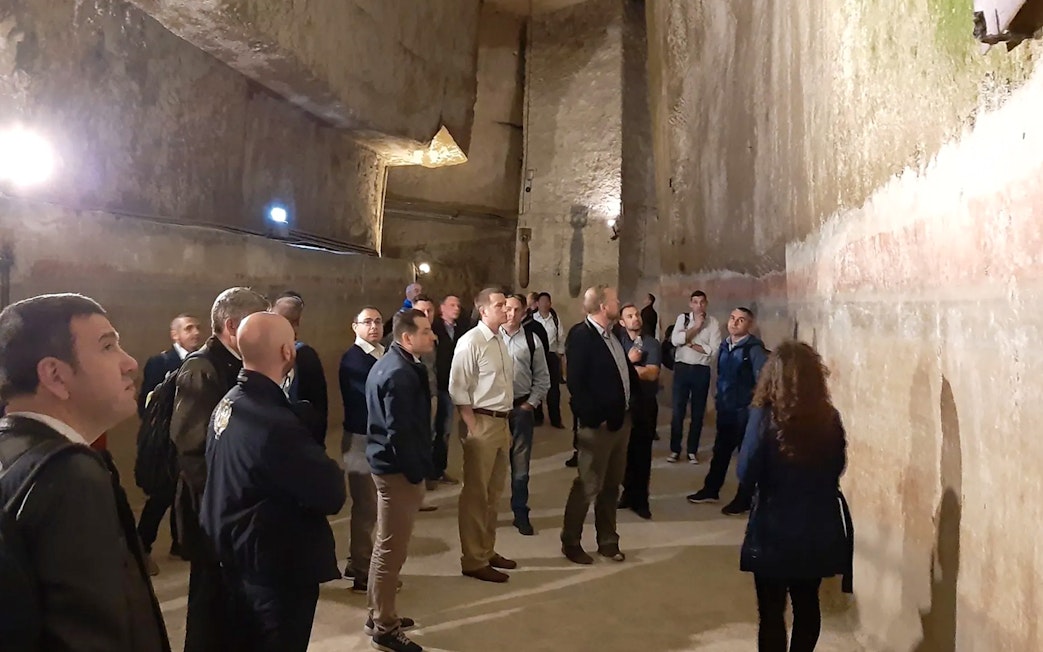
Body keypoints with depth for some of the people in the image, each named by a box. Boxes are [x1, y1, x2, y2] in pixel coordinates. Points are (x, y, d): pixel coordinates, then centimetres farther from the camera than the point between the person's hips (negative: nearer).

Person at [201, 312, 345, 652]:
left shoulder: (226, 406, 1)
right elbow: (331, 495, -24)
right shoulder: (276, 423, -29)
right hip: (278, 570, -9)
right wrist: (328, 469, -3)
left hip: (236, 561, 9)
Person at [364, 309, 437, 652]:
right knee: (392, 549, 1)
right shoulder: (400, 374, -23)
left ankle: (378, 615, 33)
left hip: (387, 463, 11)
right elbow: (401, 431, -25)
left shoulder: (388, 364, 11)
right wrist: (415, 472, -16)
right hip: (399, 469, -11)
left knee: (386, 545, 20)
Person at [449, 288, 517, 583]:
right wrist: (473, 428, -17)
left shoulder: (501, 342, 12)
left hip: (502, 422, 8)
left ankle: (487, 551, 32)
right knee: (475, 494, 2)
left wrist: (506, 424, 13)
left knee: (493, 492, 18)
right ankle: (473, 561, 14)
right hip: (482, 423, -8)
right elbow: (457, 389, -16)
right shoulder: (470, 342, -13)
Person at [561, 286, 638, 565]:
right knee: (587, 486, 2)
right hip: (598, 425, -8)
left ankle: (608, 541, 30)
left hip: (621, 421, 8)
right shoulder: (581, 336, -16)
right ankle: (571, 542, 18)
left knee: (611, 486, 17)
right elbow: (576, 384, -20)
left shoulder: (613, 336, 10)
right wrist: (596, 418, -18)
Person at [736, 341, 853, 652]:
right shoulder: (829, 418, -4)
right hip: (818, 528, 5)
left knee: (771, 612, 7)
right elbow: (837, 469, 9)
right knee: (807, 604, 21)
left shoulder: (765, 416, -16)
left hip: (775, 530, -4)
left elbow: (746, 474, -13)